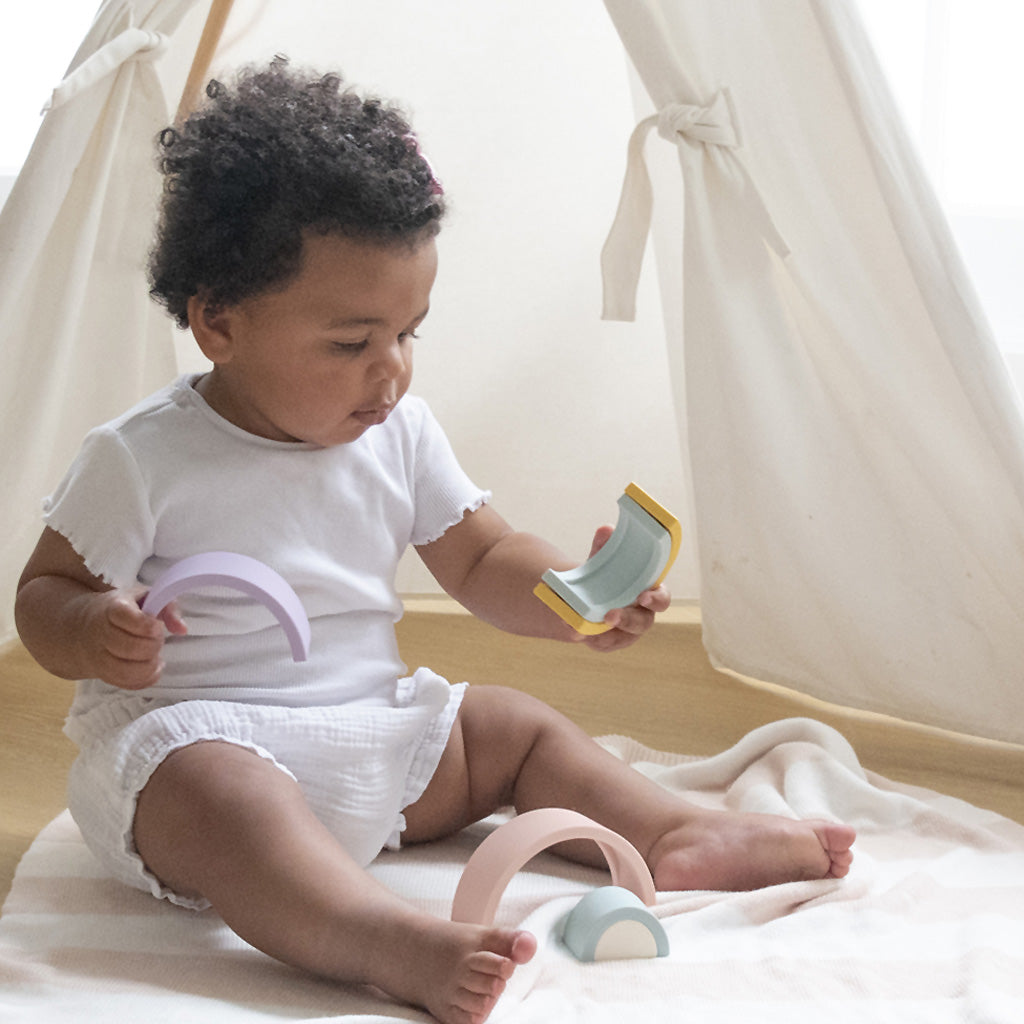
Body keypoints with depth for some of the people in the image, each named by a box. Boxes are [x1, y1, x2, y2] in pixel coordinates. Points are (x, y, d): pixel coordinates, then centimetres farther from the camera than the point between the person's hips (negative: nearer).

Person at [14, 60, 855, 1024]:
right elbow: (45, 595, -6)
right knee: (220, 796, -39)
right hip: (190, 738, -7)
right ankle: (392, 943, -59)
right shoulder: (141, 458, -11)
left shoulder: (398, 436, 4)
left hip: (370, 738, 7)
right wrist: (96, 634, -30)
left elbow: (482, 560, 12)